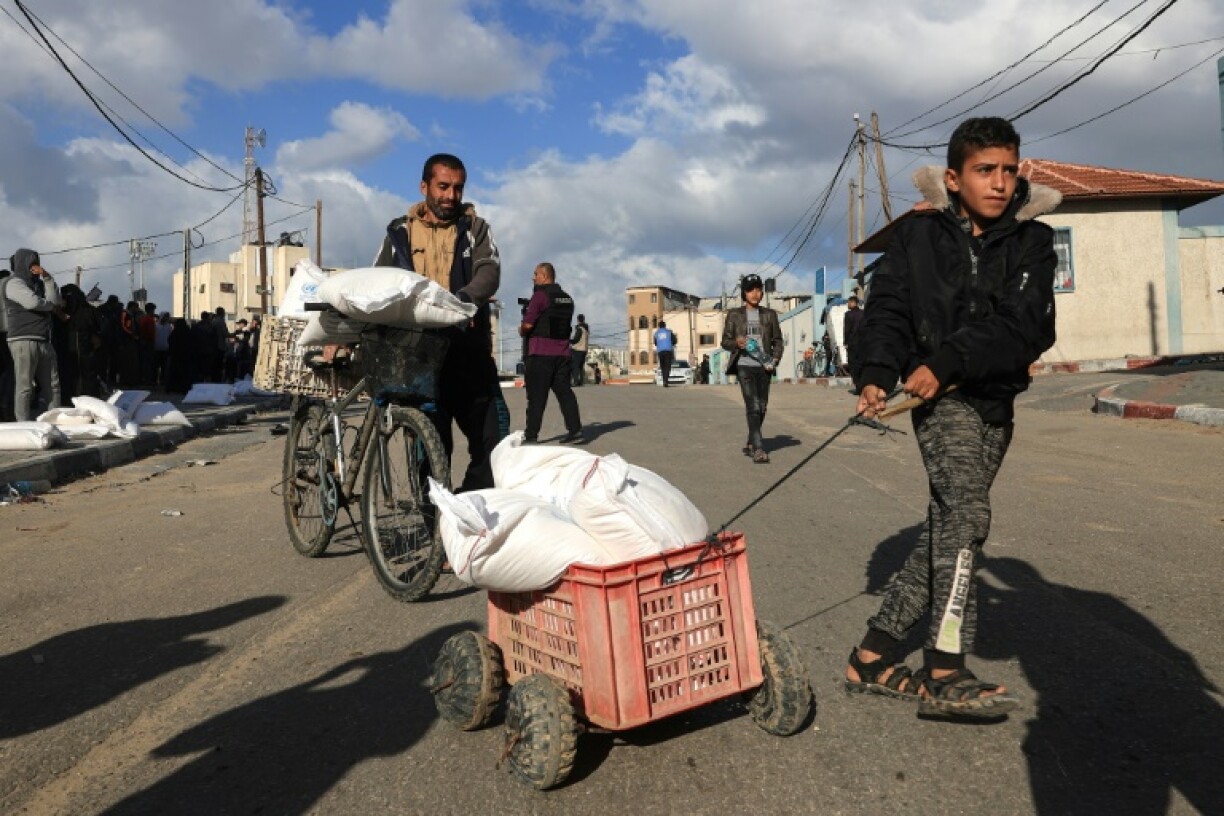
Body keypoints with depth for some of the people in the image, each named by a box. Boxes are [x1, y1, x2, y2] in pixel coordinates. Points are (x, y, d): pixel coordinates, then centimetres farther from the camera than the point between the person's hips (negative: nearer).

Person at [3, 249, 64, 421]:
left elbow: (55, 300, 9)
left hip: (44, 342, 8)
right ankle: (25, 426, -8)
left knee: (52, 385, 6)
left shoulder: (37, 283, 21)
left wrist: (47, 278, 1)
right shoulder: (14, 283, -2)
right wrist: (53, 308, 1)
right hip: (24, 341, -8)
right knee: (25, 386, -8)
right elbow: (32, 302, -17)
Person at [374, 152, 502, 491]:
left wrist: (463, 299, -28)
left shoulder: (476, 228, 10)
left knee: (488, 439, -4)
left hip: (469, 349, -1)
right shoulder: (400, 231, 15)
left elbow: (489, 272, -7)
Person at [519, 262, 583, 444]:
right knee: (564, 391, 7)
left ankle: (531, 435, 2)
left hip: (541, 353, -6)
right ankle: (575, 430, 2)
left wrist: (522, 331, 9)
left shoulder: (540, 295, -8)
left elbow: (528, 324, -13)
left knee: (536, 395, -1)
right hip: (562, 352, 6)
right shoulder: (567, 298, 14)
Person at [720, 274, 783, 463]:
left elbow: (777, 340, 13)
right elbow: (725, 341, 7)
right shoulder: (735, 314, 5)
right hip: (744, 365, -3)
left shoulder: (769, 314, 10)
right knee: (753, 406, -13)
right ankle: (758, 449, -16)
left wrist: (775, 359, -4)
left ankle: (750, 444, 23)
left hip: (764, 367, 3)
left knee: (762, 407, 7)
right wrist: (736, 343, -14)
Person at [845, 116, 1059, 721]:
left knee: (945, 533, 5)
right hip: (939, 396, -4)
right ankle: (944, 674, -22)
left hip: (995, 401, 4)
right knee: (965, 515, -23)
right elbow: (887, 311, -3)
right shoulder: (919, 235, 3)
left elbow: (1025, 327, -8)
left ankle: (871, 658, 15)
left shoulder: (1031, 241, 6)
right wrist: (874, 374, -21)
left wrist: (947, 362, -21)